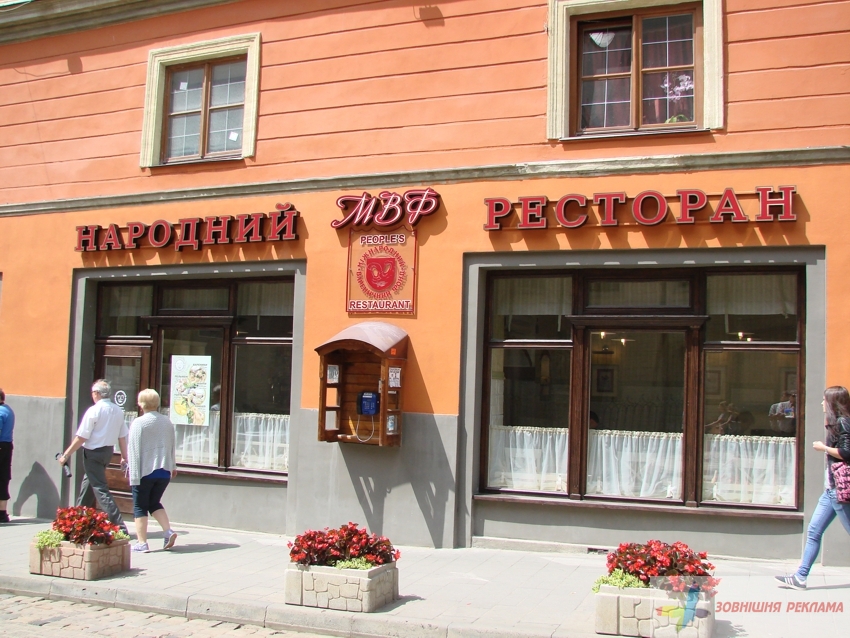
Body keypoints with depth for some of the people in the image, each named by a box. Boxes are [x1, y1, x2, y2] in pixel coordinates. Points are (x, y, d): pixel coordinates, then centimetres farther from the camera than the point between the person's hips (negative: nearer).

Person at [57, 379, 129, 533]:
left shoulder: (94, 411, -15)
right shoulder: (118, 411, 4)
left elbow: (81, 437, -15)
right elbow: (122, 436, 5)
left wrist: (65, 455, -8)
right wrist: (124, 456, 13)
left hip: (93, 452, -8)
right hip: (108, 451, 8)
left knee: (100, 489, -7)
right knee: (88, 483, 24)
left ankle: (119, 526, -14)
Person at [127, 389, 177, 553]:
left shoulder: (138, 423, -10)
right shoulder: (167, 422, 6)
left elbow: (135, 450, -13)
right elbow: (172, 447, 14)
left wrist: (134, 475, -13)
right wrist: (171, 466, 26)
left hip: (145, 472, -5)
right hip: (164, 471, 5)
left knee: (140, 506, 7)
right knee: (154, 503, 19)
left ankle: (142, 543, 6)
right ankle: (168, 531, 2)